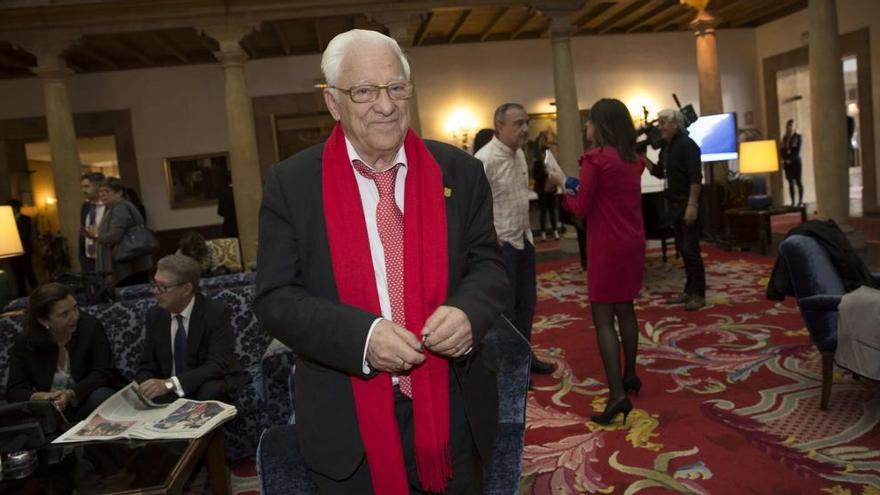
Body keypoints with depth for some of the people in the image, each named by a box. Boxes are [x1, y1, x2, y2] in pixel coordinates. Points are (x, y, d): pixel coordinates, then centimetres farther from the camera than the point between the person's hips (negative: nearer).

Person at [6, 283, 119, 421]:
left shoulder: (91, 326, -10)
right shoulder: (24, 344, -5)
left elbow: (104, 373, -14)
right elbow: (14, 391, -6)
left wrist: (72, 394, -31)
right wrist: (36, 397, -30)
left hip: (86, 400, -1)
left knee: (101, 397, -33)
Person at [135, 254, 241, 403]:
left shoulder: (216, 313, -14)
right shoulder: (155, 315, 1)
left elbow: (218, 365, -23)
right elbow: (147, 366, 5)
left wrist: (171, 384, -35)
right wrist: (140, 390, -18)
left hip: (211, 388, -2)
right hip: (168, 391, 2)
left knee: (209, 390, -35)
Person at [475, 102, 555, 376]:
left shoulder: (519, 153, 8)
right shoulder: (485, 159, -19)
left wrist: (526, 230, 14)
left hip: (523, 239, 9)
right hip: (500, 244, -8)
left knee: (526, 302, 18)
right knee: (504, 307, 2)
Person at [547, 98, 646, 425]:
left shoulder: (596, 158, -14)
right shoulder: (633, 159, 9)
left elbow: (582, 208, -12)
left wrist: (562, 184, 2)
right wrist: (576, 184, 10)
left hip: (608, 246, -8)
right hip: (633, 242, 8)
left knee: (603, 318, -4)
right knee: (625, 310, 19)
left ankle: (617, 394, -8)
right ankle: (630, 376, 31)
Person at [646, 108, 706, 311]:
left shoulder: (687, 145, -14)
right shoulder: (666, 147, 12)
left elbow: (696, 178, -20)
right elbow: (659, 173, 18)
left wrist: (692, 205, -24)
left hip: (687, 204, -9)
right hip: (674, 204, 9)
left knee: (691, 249, -5)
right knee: (682, 248, 12)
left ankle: (699, 294, 3)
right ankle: (689, 290, 21)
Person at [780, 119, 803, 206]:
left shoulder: (798, 137, 0)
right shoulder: (784, 138, 12)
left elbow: (797, 151, -8)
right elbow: (782, 151, 8)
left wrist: (791, 159, -15)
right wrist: (785, 159, -7)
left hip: (796, 162, -4)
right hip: (787, 163, 4)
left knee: (798, 182, -3)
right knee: (790, 182, 2)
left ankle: (800, 201, 1)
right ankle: (793, 202, 4)